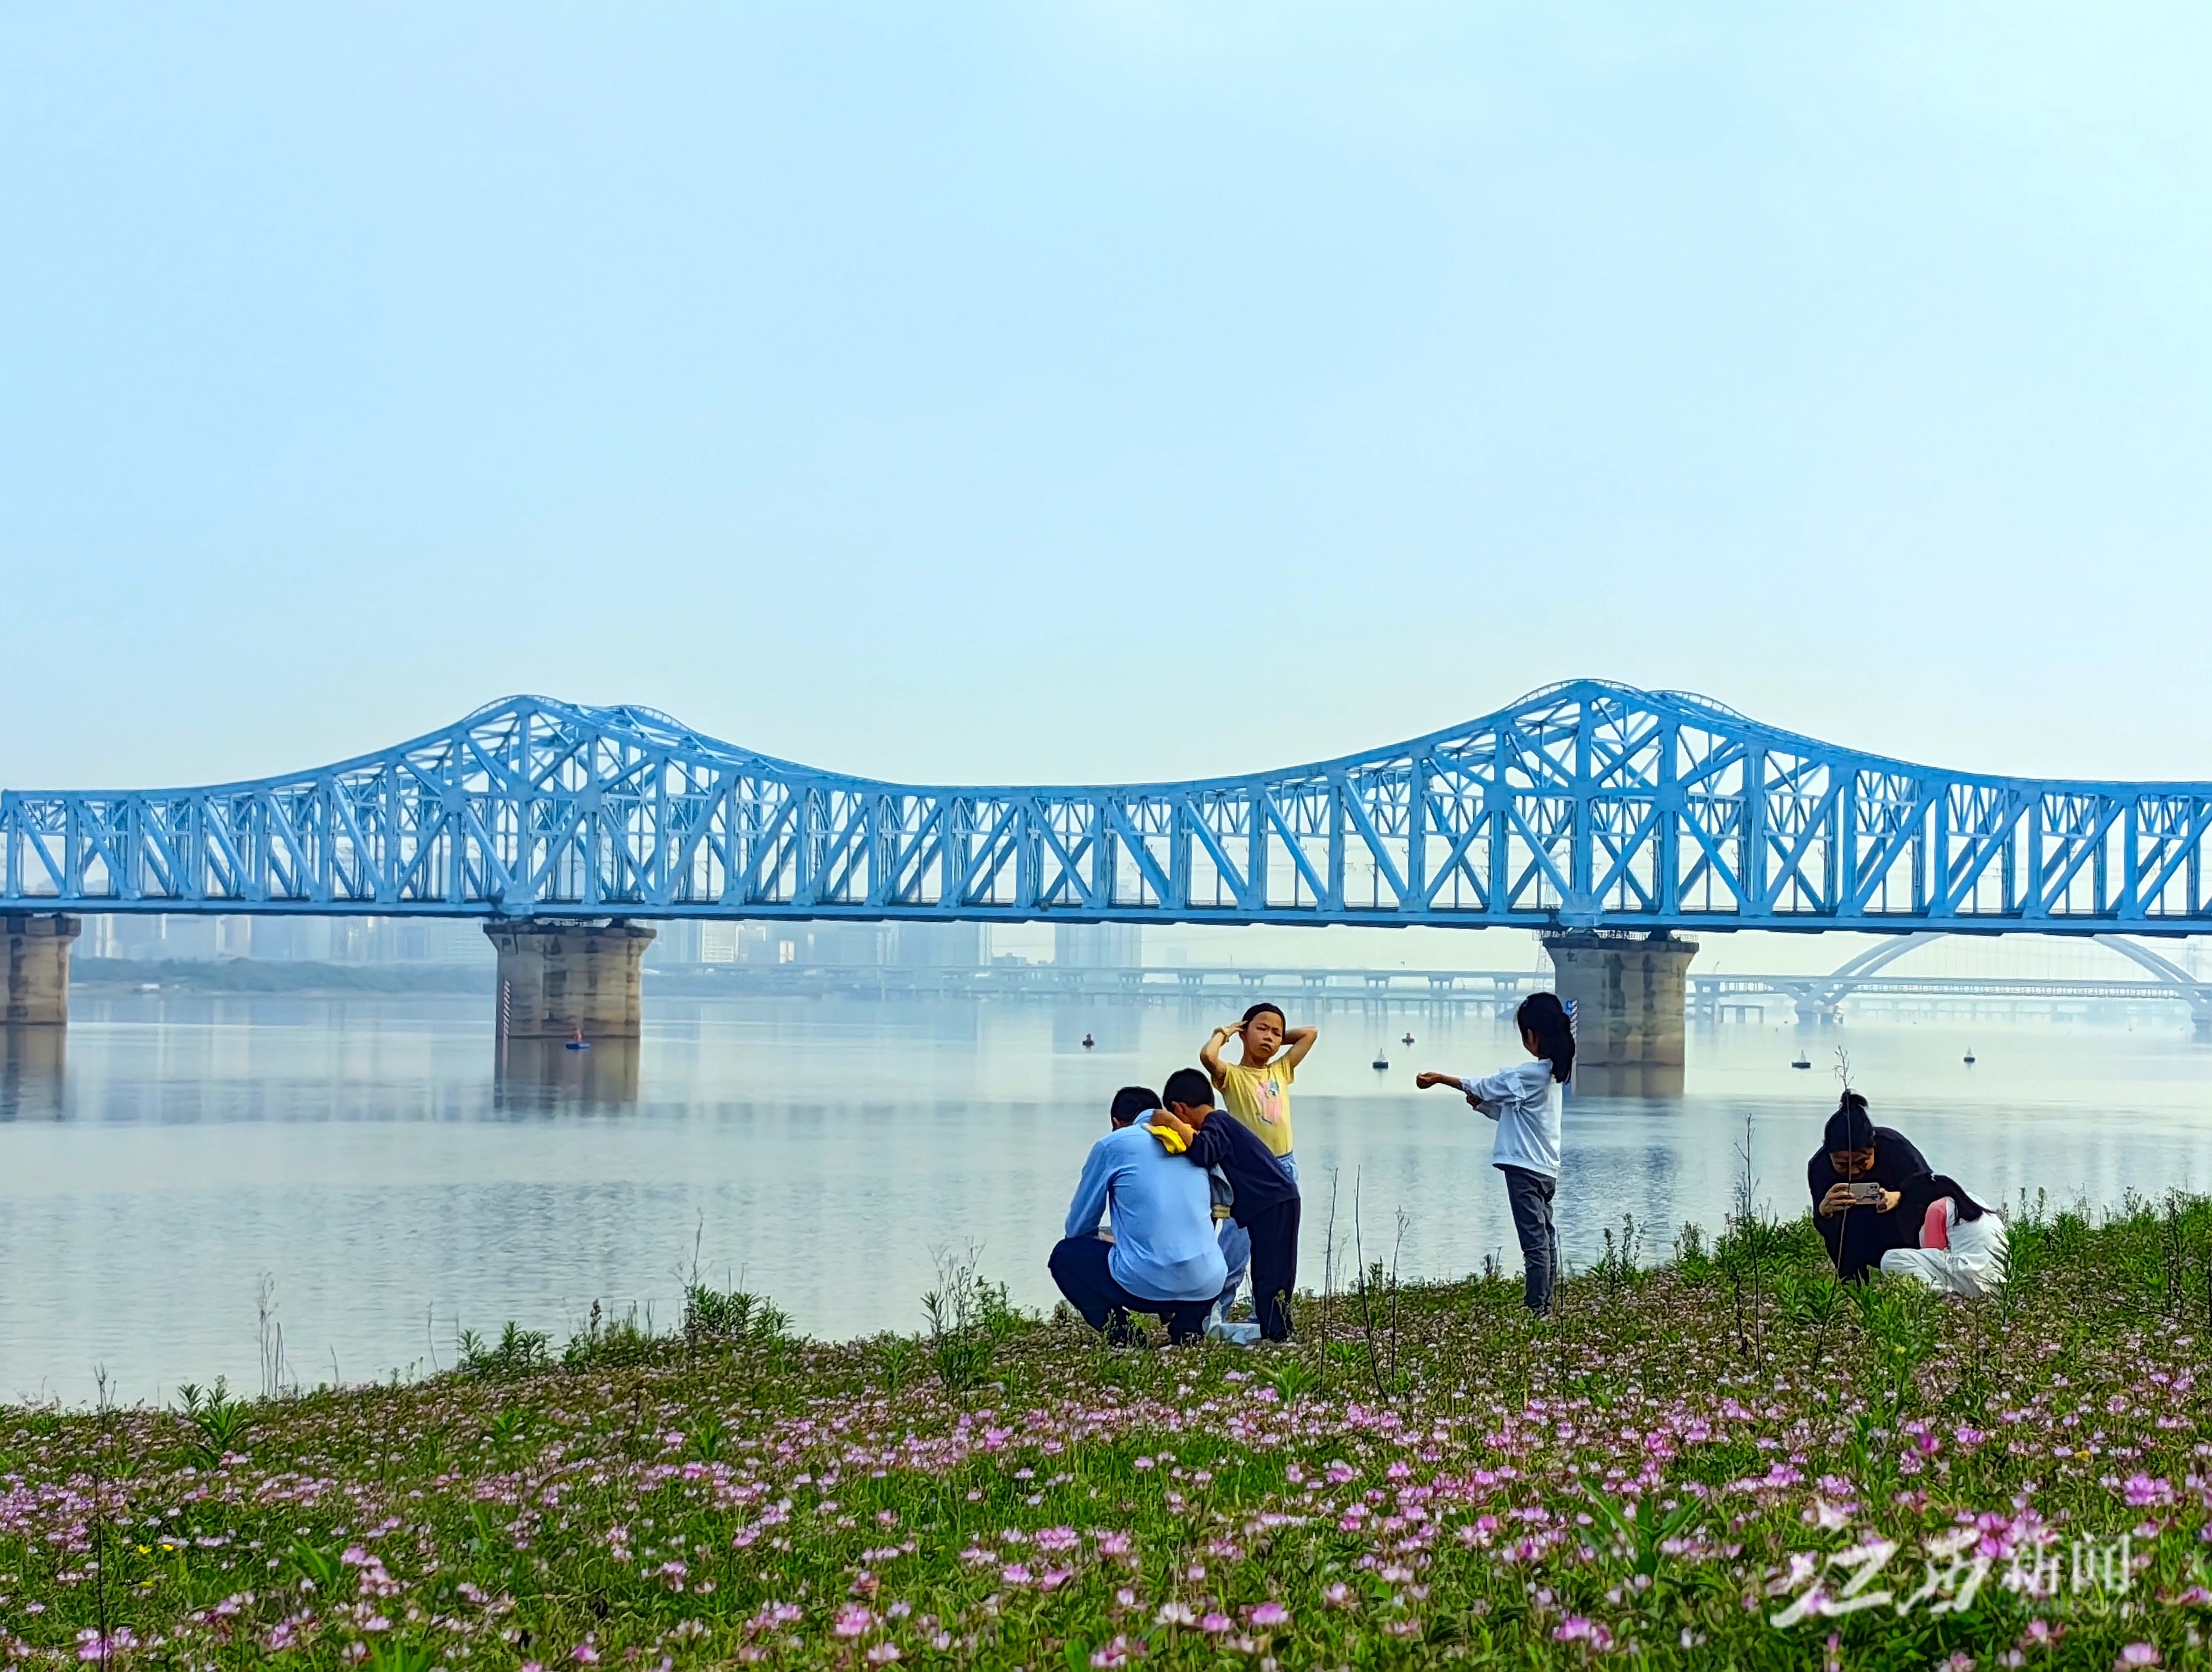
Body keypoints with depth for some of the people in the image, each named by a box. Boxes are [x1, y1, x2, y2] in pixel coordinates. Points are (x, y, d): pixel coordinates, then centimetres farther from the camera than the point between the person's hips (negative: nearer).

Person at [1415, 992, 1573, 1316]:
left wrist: (1439, 1079, 6)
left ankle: (1534, 1310, -9)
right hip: (1546, 1168, 9)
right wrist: (1482, 1103, 4)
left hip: (1524, 1168, -9)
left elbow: (1484, 1088, -4)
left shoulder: (1528, 1074, -17)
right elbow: (1509, 1112, 17)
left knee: (1535, 1243, -9)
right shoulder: (1553, 1072, 11)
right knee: (1545, 1240, 12)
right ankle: (1544, 1307, 18)